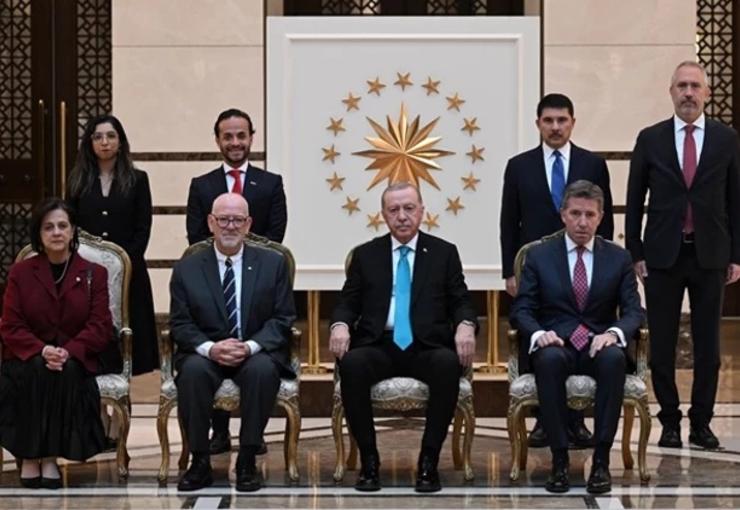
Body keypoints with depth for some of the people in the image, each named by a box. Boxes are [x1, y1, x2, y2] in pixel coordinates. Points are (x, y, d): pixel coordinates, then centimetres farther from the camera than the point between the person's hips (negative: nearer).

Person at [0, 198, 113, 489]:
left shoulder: (93, 274, 6)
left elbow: (100, 326, -3)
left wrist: (69, 351, -22)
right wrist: (41, 350, -21)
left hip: (75, 361, 0)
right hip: (28, 360, 0)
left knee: (67, 371, -34)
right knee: (36, 371, -34)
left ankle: (51, 457, -29)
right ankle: (28, 457, -27)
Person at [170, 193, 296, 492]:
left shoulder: (273, 264, 5)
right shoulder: (187, 269, 6)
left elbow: (283, 319, 0)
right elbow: (180, 323, 1)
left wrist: (251, 346, -18)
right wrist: (209, 348, -20)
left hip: (257, 353, 0)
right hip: (205, 353, 1)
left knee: (263, 369, -35)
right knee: (192, 370, -34)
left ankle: (247, 462, -21)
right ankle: (200, 462, -21)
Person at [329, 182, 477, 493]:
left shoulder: (444, 253, 14)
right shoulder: (365, 255, 15)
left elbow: (461, 302, 10)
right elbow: (348, 302, 12)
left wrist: (465, 325, -14)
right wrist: (340, 324, -11)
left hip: (427, 347, -1)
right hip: (379, 346, 1)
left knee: (449, 364, -35)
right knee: (351, 363, -33)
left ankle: (429, 461, -22)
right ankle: (369, 460, -20)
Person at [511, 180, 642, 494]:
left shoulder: (619, 258, 10)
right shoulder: (539, 256, 7)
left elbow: (633, 311, 3)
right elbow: (521, 309, 2)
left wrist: (614, 333, -20)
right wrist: (538, 334, -21)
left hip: (599, 345, 1)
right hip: (555, 344, -1)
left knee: (614, 358, -36)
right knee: (550, 359, -38)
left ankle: (601, 459, -31)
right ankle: (559, 459, -31)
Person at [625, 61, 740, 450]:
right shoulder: (650, 139, 2)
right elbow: (634, 200, 5)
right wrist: (635, 253, 0)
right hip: (663, 255, 0)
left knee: (707, 343, 4)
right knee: (662, 344, 3)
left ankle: (701, 423, 13)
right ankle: (669, 422, 12)